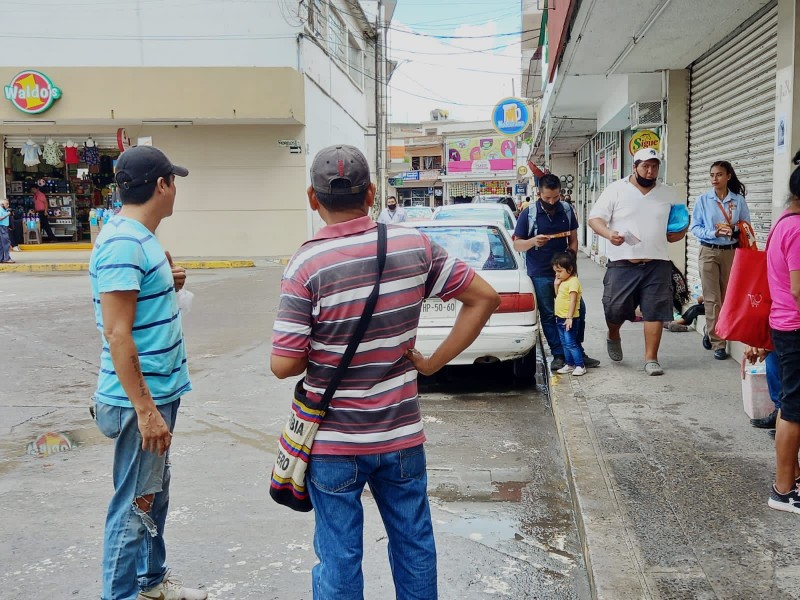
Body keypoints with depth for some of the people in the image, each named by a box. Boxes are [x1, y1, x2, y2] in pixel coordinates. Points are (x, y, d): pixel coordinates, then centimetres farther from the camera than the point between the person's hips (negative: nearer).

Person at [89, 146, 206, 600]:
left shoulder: (140, 237, 10)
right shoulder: (124, 243, -20)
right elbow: (117, 334, -24)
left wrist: (169, 285, 6)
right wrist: (145, 409, -24)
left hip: (159, 389, 10)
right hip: (142, 397, -10)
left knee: (156, 493, 21)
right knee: (135, 504, 1)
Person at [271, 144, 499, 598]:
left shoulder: (307, 264, -15)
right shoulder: (415, 245, -4)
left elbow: (283, 365, -16)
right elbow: (485, 298, 3)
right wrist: (434, 362, 3)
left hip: (334, 443, -3)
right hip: (401, 434, 3)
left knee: (339, 559, 11)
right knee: (415, 547, 19)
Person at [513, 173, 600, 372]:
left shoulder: (567, 210, 3)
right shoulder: (528, 214, -7)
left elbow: (573, 240, 11)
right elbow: (517, 244, -4)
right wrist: (534, 241, -23)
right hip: (540, 275, -3)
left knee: (578, 310, 4)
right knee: (548, 315, 2)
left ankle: (577, 352, 17)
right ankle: (558, 355, 10)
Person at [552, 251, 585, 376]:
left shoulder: (573, 282, -16)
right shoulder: (563, 281, 12)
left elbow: (572, 300, -21)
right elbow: (558, 297, 21)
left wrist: (569, 317, -25)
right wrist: (556, 285, 5)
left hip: (568, 319, -10)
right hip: (560, 318, 10)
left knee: (570, 343, -8)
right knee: (565, 343, 14)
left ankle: (580, 365, -2)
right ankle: (569, 365, 23)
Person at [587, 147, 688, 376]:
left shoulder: (668, 194, 12)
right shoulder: (616, 190, 1)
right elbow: (595, 218, -3)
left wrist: (678, 233, 0)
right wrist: (609, 233, -23)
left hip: (656, 264, 2)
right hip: (622, 263, -2)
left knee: (654, 312, -1)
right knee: (615, 309, 5)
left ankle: (651, 359, 8)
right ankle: (613, 337, 38)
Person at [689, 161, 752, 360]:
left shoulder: (739, 200, 3)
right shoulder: (703, 200, 1)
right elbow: (695, 228, -2)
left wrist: (733, 230, -16)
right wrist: (714, 233, -17)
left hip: (731, 253, 2)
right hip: (709, 252, -1)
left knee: (729, 297, 7)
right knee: (712, 299, -3)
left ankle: (712, 332, 28)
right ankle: (718, 343, 1)